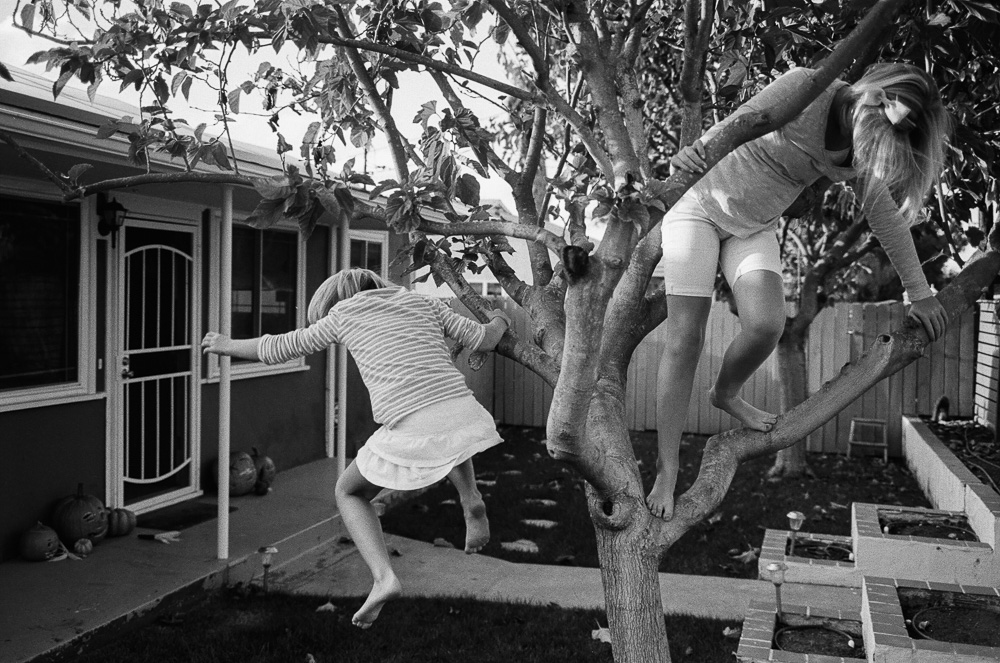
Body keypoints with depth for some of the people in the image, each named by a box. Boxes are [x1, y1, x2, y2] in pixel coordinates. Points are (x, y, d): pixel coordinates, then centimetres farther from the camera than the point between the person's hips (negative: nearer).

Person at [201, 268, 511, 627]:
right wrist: (500, 320, 43)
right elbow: (483, 340, 19)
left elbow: (277, 349, 24)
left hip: (414, 435, -3)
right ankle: (470, 499, 17)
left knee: (348, 493, 24)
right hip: (465, 417, 4)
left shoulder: (343, 311, 16)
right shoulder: (423, 301, 22)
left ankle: (384, 577, 3)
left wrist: (228, 345, 43)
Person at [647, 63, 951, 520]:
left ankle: (725, 394, 14)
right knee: (685, 339, -10)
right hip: (701, 206, -5)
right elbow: (739, 122, -26)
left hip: (753, 229, 5)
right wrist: (695, 148, -47)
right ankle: (666, 473, -3)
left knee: (767, 325, -20)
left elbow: (887, 216, 2)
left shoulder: (866, 151, -3)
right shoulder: (806, 87, -21)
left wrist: (919, 292, 4)